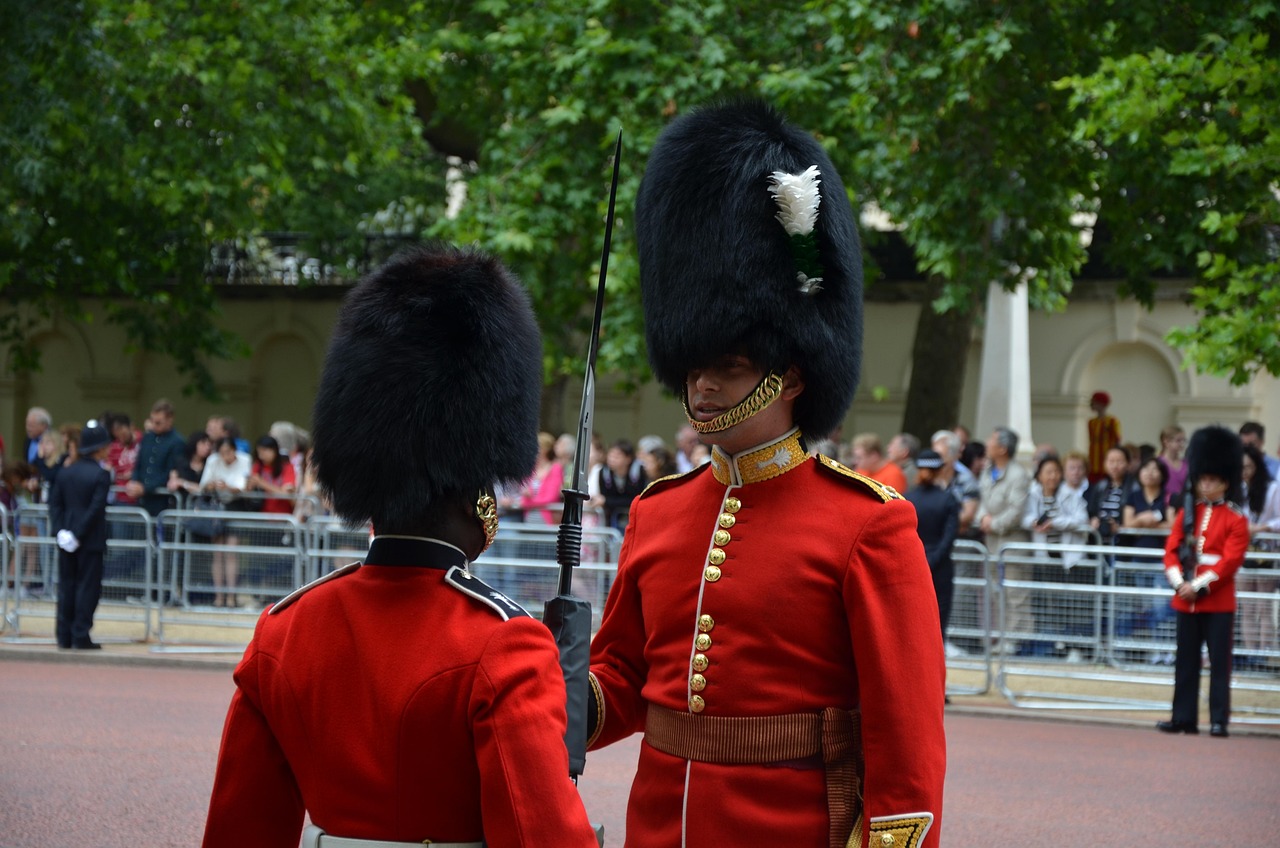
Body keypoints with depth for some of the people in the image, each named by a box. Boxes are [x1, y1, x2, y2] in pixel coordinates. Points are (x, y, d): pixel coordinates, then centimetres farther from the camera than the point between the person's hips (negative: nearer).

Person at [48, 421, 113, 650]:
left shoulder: (66, 472, 6)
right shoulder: (101, 475, -11)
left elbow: (55, 502, 3)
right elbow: (96, 508, -17)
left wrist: (60, 530, -1)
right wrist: (79, 535, -12)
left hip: (67, 538, 5)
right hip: (91, 539, -5)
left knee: (66, 586, 9)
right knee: (88, 586, -1)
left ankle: (64, 636, 9)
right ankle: (81, 636, -3)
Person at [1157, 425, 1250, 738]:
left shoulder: (1235, 519, -2)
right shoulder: (1186, 514, 11)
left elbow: (1231, 560, -11)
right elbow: (1171, 551, 5)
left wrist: (1198, 586, -16)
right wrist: (1179, 583, -12)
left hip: (1218, 600, -4)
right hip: (1185, 600, 4)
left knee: (1219, 662, -2)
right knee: (1186, 662, 7)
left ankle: (1219, 720, 0)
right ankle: (1184, 718, 12)